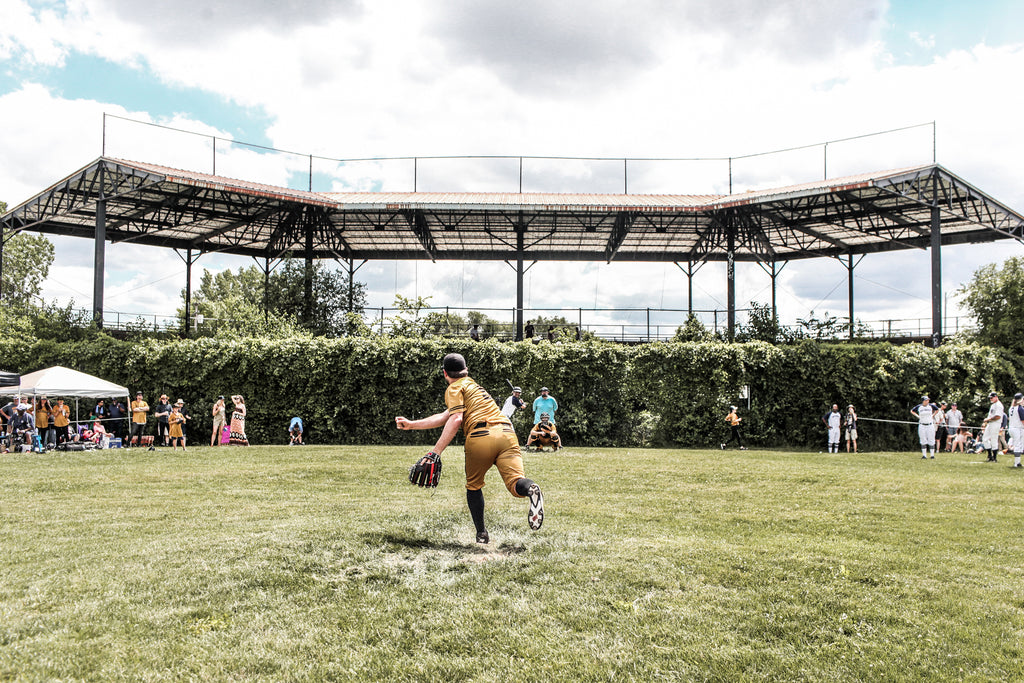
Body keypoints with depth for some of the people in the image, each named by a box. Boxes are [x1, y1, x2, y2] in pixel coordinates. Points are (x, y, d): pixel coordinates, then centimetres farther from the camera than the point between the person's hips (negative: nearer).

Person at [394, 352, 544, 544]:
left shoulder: (455, 388, 14)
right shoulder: (473, 386, 38)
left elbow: (456, 420, -6)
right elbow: (444, 417, 40)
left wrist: (435, 451, -7)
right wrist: (411, 424, 45)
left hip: (481, 436, -5)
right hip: (507, 433, 5)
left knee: (473, 486, 17)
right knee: (515, 483, -12)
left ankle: (481, 533, 12)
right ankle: (531, 489, -46)